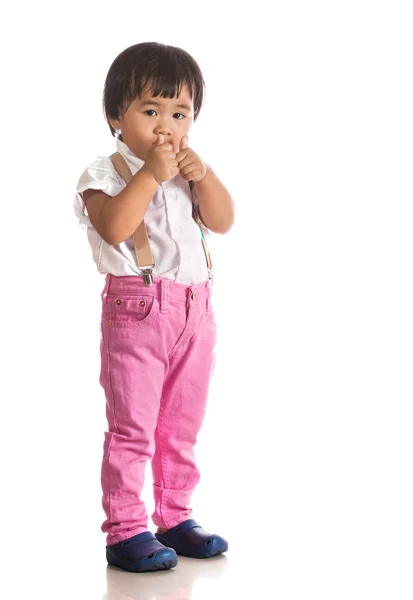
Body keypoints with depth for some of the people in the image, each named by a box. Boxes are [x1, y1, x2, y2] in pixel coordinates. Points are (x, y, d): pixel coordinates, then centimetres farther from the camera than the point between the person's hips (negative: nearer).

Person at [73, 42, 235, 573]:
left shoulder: (188, 173, 15)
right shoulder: (105, 173, -4)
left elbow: (223, 221, 4)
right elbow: (115, 226, -22)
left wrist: (202, 174, -9)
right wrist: (152, 174, -21)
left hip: (195, 311, 6)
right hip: (136, 310, -6)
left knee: (182, 426, 13)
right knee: (132, 427, -4)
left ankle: (175, 518, 24)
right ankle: (125, 530, 3)